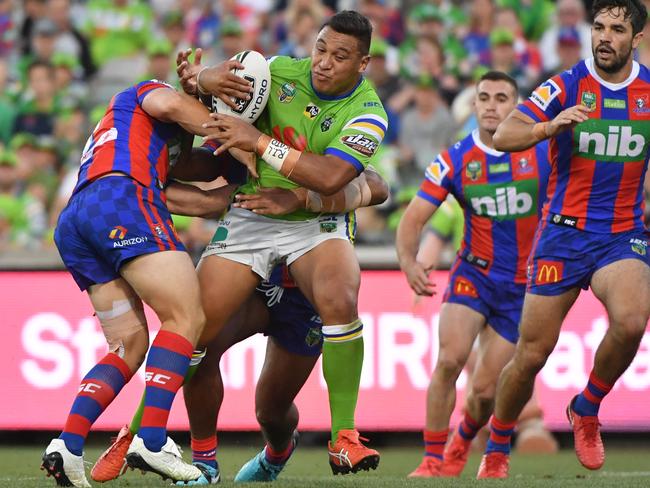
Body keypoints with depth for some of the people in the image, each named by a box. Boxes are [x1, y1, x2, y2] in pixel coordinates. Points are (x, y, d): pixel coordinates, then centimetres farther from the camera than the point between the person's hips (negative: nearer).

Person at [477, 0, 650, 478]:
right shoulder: (566, 87, -6)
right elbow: (503, 137, -18)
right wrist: (550, 127, -35)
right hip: (564, 231, -1)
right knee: (532, 354, -1)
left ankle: (586, 410, -1)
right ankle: (497, 449, 22)